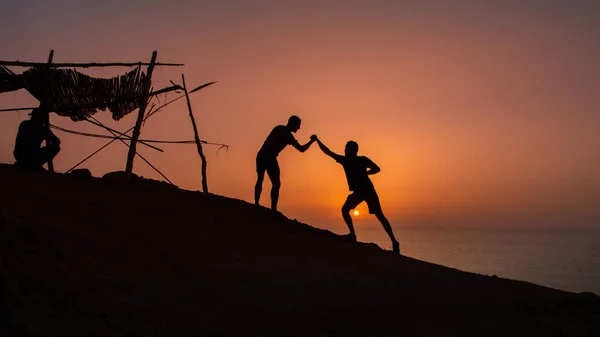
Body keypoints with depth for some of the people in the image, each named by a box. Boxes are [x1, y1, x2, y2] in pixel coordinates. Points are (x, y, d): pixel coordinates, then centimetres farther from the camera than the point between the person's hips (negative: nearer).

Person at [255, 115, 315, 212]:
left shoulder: (279, 128, 17)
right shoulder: (288, 135, -5)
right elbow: (301, 149, -8)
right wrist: (312, 141, 4)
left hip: (260, 156, 8)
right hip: (269, 158, -8)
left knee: (260, 180, 21)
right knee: (276, 183, -10)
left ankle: (256, 204, 19)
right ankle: (273, 210, -21)